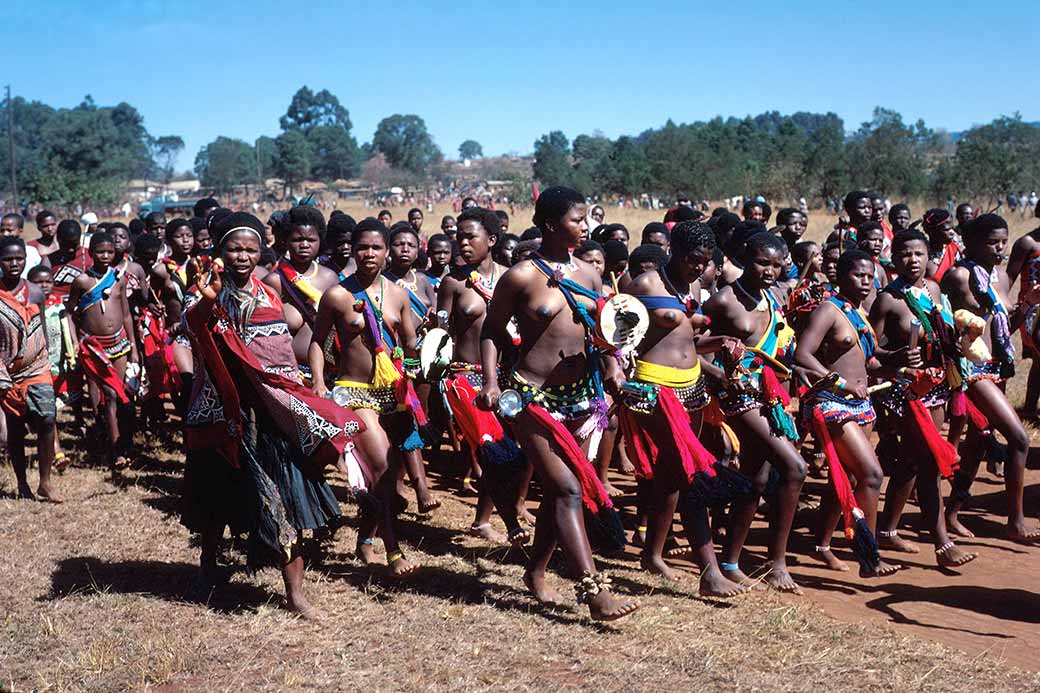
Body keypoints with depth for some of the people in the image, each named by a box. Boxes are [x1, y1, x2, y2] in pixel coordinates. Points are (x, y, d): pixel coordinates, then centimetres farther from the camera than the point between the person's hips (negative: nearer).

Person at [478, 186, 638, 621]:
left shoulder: (587, 275, 9)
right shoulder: (521, 277, -7)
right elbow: (492, 331, 0)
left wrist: (612, 366, 1)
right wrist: (491, 382, -12)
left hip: (582, 395, 6)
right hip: (534, 397, -6)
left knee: (557, 490, 10)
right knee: (568, 488, -12)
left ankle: (536, 573, 27)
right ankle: (593, 591, -13)